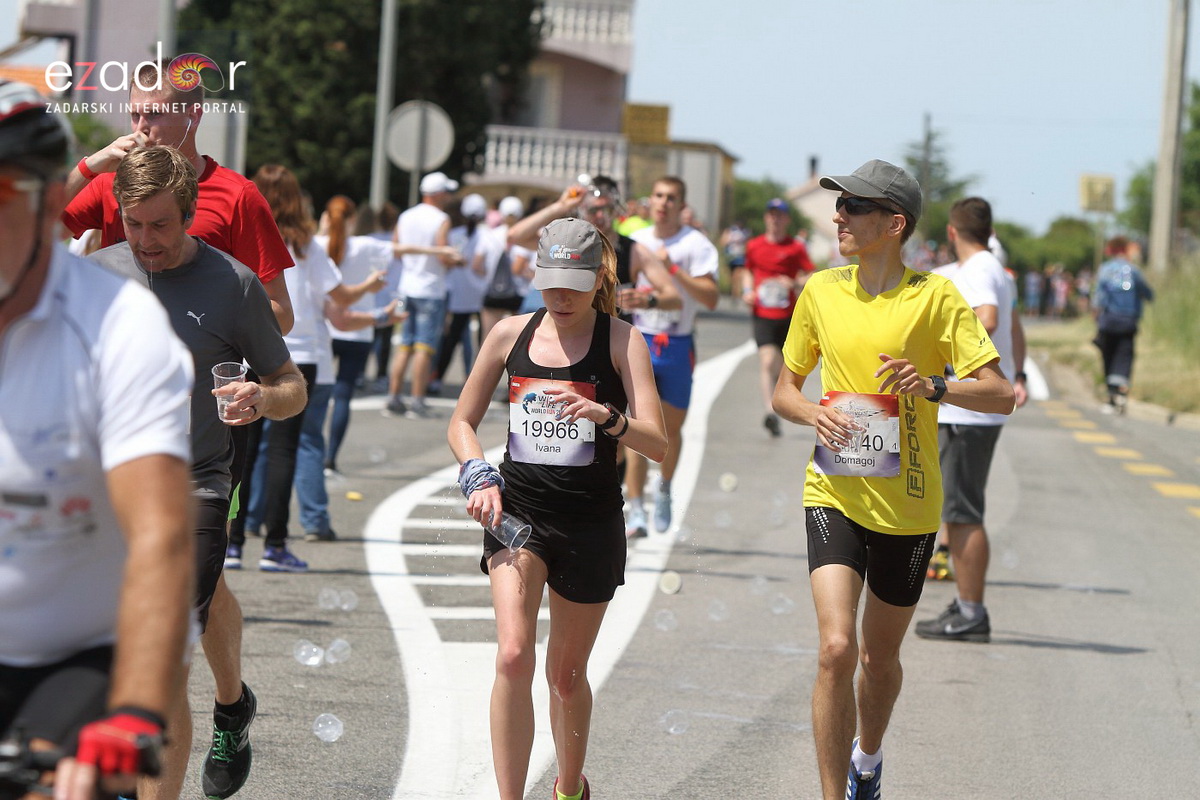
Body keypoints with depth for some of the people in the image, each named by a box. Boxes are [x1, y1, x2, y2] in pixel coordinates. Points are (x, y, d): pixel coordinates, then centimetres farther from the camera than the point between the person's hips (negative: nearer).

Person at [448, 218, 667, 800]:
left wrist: (606, 417, -30)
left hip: (591, 522, -1)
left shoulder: (620, 341, -4)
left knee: (566, 674, 11)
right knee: (513, 654, -20)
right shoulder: (511, 334, 3)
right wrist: (479, 477, -5)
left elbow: (657, 444, -12)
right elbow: (462, 423, 13)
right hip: (516, 510, 1)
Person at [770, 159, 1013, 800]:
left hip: (907, 506, -1)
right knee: (836, 648, -18)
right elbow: (785, 388, 14)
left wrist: (933, 386, -30)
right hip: (835, 494, 1)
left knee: (880, 657, 16)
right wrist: (812, 413, -9)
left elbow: (1000, 394, -12)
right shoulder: (821, 291, 2)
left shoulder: (935, 297, -8)